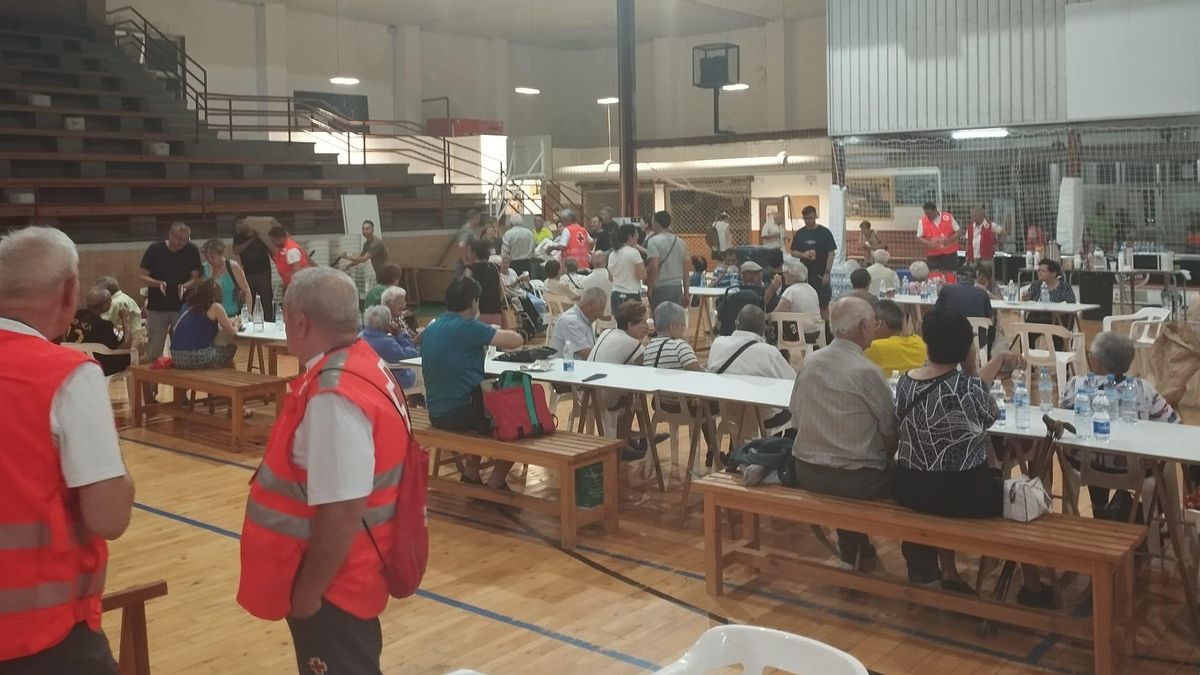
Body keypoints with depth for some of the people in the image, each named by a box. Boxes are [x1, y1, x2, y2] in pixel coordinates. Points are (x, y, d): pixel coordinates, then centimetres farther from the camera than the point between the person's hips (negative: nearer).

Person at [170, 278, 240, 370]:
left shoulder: (189, 306, 17)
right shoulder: (215, 307, -1)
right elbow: (232, 332, 7)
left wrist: (228, 322, 36)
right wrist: (236, 324, 29)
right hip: (195, 358, -7)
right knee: (231, 348, 19)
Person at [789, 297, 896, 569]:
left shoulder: (809, 361, -3)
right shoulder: (866, 371, -18)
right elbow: (892, 432, -7)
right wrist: (886, 449, 14)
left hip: (807, 472, 6)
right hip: (855, 480, -5)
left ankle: (852, 551, 42)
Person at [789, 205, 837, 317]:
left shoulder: (824, 232, -4)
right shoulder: (799, 233, 7)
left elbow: (831, 253, -5)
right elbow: (793, 252, 11)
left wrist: (827, 273, -13)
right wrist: (803, 254, -11)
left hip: (821, 274, -3)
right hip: (804, 274, 3)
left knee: (824, 305, 1)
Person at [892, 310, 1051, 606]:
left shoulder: (906, 382, -3)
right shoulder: (964, 386, -24)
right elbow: (989, 415, -1)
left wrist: (998, 361, 18)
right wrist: (973, 369, 3)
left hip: (909, 490, 6)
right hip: (961, 494, -5)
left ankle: (948, 574, 40)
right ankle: (1032, 589, 32)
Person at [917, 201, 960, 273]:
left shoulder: (948, 217, -3)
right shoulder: (922, 221, -3)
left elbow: (957, 232, 2)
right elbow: (919, 237, 0)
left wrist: (949, 239, -17)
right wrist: (929, 243, -18)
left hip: (950, 253, 1)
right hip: (933, 255, -1)